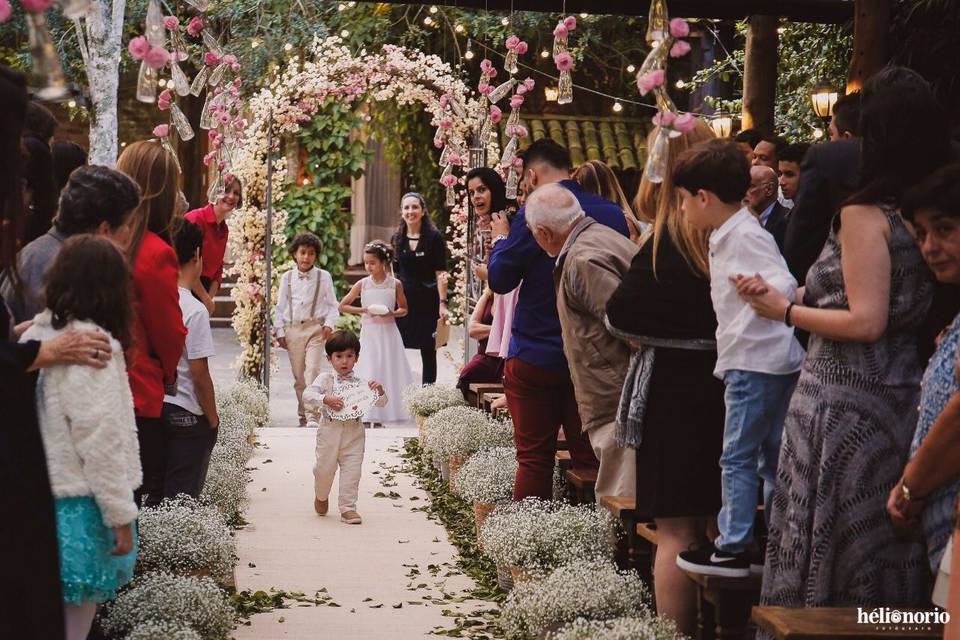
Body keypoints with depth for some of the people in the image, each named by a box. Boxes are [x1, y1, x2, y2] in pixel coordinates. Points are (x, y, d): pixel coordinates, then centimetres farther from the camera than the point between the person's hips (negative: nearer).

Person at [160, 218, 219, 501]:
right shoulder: (194, 310, -16)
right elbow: (200, 375, -14)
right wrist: (213, 419, -3)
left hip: (154, 410, 6)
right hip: (186, 415, -6)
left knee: (156, 496, 15)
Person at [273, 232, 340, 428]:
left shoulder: (324, 277, 4)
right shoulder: (287, 278, 9)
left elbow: (333, 305, 8)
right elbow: (280, 307, 12)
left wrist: (329, 323, -8)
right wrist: (280, 331, 6)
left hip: (315, 329, -2)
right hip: (293, 329, 2)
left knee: (313, 371, -15)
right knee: (298, 376, 6)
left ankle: (313, 416, -18)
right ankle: (302, 416, 16)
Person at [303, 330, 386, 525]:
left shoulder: (361, 383, 7)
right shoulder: (325, 379, 1)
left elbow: (380, 402, 7)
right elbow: (307, 394, -10)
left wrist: (379, 390, -13)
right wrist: (326, 399, -24)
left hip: (354, 433, 1)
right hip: (330, 430, -1)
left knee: (352, 471, -2)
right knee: (325, 468, 8)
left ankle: (348, 508, 6)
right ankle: (321, 496, 38)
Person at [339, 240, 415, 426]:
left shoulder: (395, 284, -1)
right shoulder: (362, 285, -1)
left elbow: (404, 309, 10)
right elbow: (342, 306, 4)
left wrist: (392, 313, -12)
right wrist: (363, 310, -10)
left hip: (388, 333, 1)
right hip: (369, 333, -1)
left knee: (389, 371, 1)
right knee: (368, 372, -7)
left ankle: (378, 419, 10)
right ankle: (366, 417, -6)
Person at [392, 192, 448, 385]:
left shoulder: (434, 237, -3)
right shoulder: (397, 239, 9)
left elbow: (440, 274, -6)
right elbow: (392, 273, 14)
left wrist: (442, 303, -13)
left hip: (427, 301, -3)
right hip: (402, 301, 3)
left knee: (428, 350, 4)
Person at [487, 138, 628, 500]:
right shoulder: (613, 215, 0)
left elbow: (499, 279, -7)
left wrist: (501, 239, 11)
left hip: (535, 358, -3)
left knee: (534, 458, 4)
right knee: (590, 456, 9)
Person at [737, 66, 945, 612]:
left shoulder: (864, 214, -13)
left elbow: (866, 322, -19)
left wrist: (786, 310, -6)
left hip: (843, 406, -7)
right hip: (902, 400, 7)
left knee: (826, 553, 1)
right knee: (885, 550, 15)